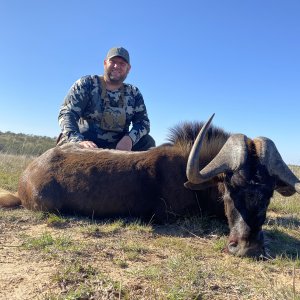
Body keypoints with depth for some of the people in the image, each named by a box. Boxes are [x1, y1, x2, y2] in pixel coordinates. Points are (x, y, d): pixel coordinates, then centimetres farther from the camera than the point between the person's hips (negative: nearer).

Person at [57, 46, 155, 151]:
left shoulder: (134, 93, 9)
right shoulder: (86, 84, 1)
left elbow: (143, 121, 2)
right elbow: (66, 113, -9)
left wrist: (129, 138, -21)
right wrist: (78, 141, -29)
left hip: (119, 148, 3)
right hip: (86, 146, -2)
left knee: (148, 142, -18)